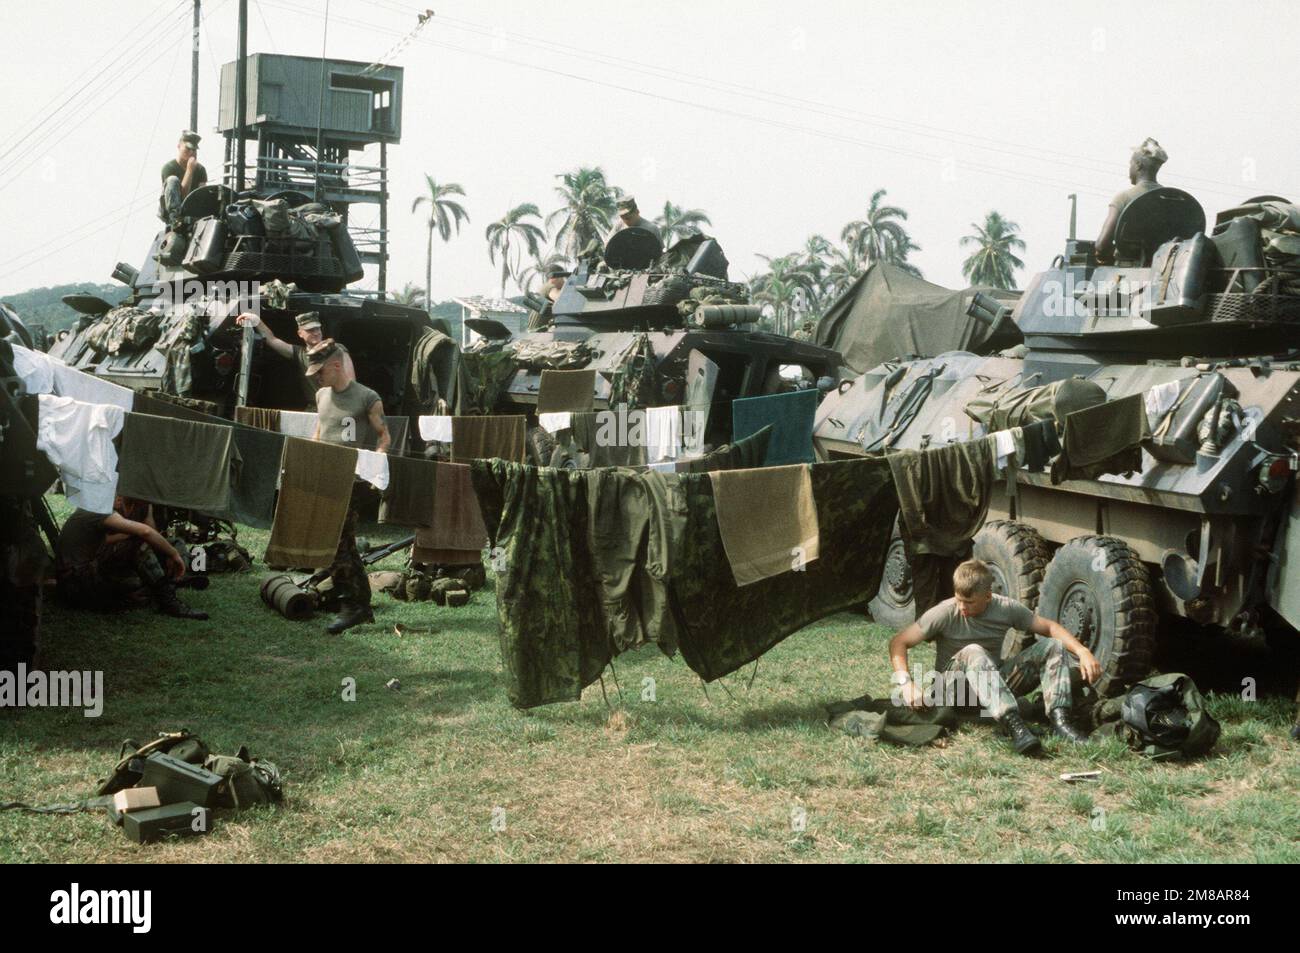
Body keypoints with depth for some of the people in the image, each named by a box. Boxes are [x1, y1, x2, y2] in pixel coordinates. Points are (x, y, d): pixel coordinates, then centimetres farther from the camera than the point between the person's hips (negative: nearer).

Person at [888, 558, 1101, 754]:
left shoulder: (1006, 609, -5)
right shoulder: (946, 613, -14)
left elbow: (1050, 627, 1)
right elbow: (898, 642, -15)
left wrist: (1083, 652, -15)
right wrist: (905, 682, -30)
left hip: (996, 684, 4)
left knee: (1053, 646, -11)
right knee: (973, 652, -38)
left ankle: (1059, 719, -28)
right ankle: (1013, 725, -51)